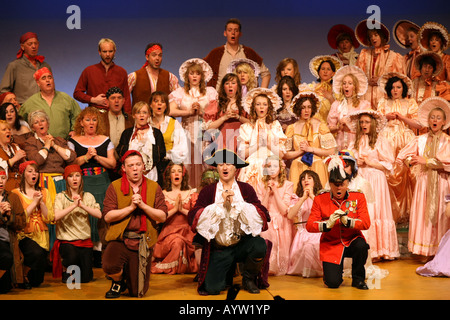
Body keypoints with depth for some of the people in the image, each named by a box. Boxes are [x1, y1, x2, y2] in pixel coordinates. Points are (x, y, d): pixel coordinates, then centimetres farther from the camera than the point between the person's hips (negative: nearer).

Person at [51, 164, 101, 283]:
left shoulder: (88, 196, 8)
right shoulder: (61, 197, 0)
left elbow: (99, 214, -6)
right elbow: (55, 216, -17)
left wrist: (82, 205, -16)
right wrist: (73, 205, -19)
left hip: (85, 240, 2)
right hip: (66, 240, -2)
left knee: (86, 278, -7)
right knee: (72, 256, -35)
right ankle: (66, 268, 1)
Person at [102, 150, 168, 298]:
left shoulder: (154, 187, 6)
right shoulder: (114, 187, 1)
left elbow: (163, 217, -2)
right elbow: (107, 216, -8)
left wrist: (143, 205, -14)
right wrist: (131, 207, -14)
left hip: (143, 242, 2)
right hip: (120, 239, -1)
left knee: (138, 292, 1)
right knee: (110, 266, -34)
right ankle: (118, 281, 5)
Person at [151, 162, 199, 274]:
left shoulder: (191, 193, 13)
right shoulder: (163, 194, 8)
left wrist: (182, 209, -10)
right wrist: (174, 209, -11)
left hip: (186, 231, 2)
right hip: (169, 231, -2)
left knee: (179, 241, -31)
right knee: (176, 242, -34)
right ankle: (170, 269, -11)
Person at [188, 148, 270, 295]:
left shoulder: (246, 189, 3)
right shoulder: (207, 191, 2)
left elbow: (263, 216, -10)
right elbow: (193, 218, -10)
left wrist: (236, 202, -16)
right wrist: (220, 203, -16)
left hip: (242, 243, 0)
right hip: (218, 249, 0)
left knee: (260, 245, -32)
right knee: (211, 288, -15)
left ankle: (249, 278, 0)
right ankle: (229, 271, 23)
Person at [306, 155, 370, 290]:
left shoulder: (358, 197, -3)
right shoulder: (320, 199, -5)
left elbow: (366, 223, -11)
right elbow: (309, 226, -11)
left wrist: (347, 221, -29)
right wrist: (328, 224, -30)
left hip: (352, 240, 1)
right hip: (331, 245, -1)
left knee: (361, 246, -35)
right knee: (332, 283, -18)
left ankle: (358, 279, -7)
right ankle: (335, 270, 22)